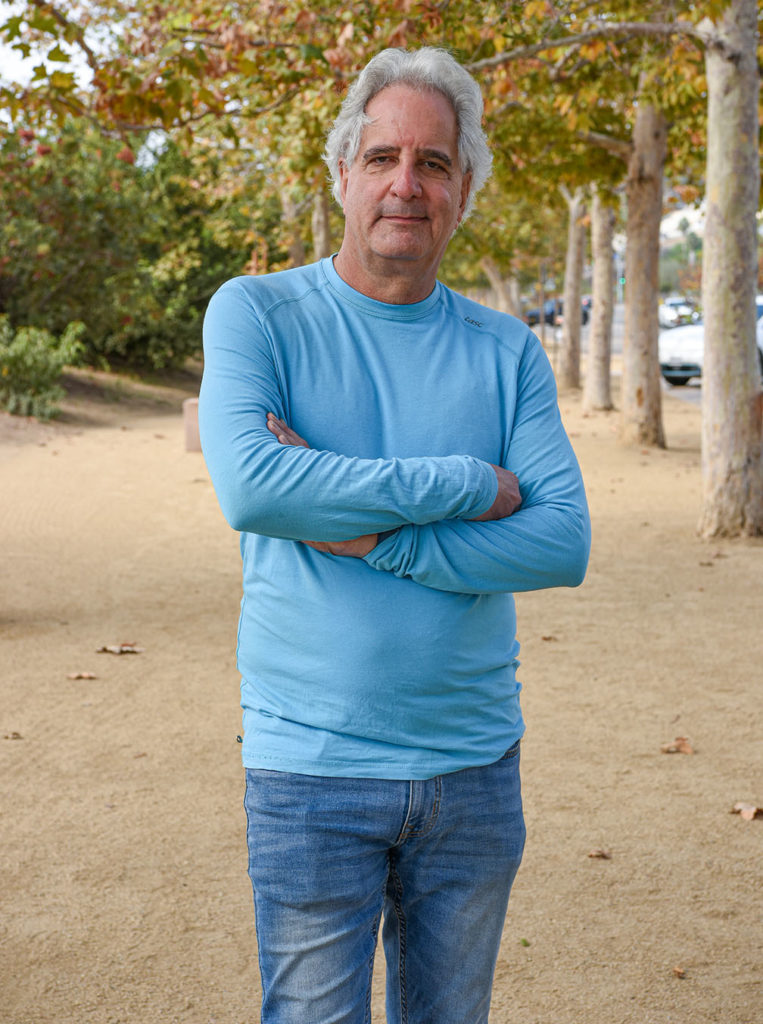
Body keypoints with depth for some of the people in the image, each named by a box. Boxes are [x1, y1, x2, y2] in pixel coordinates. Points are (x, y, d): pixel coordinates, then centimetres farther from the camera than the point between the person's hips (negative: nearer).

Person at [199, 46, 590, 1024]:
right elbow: (248, 487, -21)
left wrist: (369, 534, -18)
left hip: (476, 763, 3)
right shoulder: (255, 313, -3)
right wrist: (463, 485, -16)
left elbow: (564, 542, -8)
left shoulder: (508, 351, 4)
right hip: (311, 764, -3)